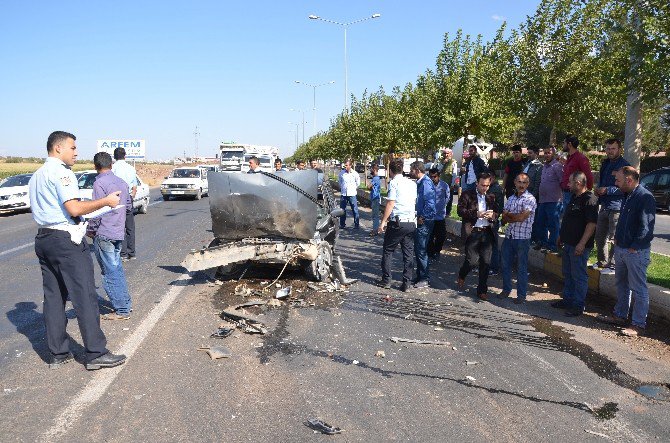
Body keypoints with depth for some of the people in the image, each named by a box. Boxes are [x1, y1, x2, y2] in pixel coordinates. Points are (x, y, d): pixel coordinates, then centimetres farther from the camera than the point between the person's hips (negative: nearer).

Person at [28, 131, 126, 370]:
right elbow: (74, 209, -20)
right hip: (65, 239, -10)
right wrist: (106, 201, -11)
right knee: (85, 295, -6)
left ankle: (58, 353, 17)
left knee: (53, 296, 11)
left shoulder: (36, 176, 19)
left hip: (43, 238, 10)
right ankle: (96, 353, -3)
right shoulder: (61, 172, -11)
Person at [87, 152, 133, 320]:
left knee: (111, 272, -2)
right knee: (117, 270, 18)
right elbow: (128, 204, 19)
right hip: (118, 232, 8)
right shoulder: (121, 182, 10)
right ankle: (125, 304, 24)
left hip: (104, 234, -8)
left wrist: (90, 230, -5)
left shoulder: (100, 183, -14)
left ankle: (121, 310, 2)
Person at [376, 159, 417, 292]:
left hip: (397, 222, -5)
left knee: (388, 251, 9)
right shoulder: (412, 183, 10)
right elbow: (415, 201, 12)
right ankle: (406, 284, 7)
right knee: (408, 253, 7)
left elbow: (390, 204, -13)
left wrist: (383, 222, -10)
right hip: (411, 222, 5)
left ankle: (386, 280, 12)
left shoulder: (394, 183, -8)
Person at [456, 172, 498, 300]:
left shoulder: (491, 197, 15)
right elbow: (461, 210, -8)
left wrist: (493, 215, -9)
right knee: (471, 260, -3)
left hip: (487, 233, 4)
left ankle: (482, 290, 15)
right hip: (473, 232, -4)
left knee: (486, 262, 4)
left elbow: (497, 212, 15)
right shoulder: (467, 195, 2)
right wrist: (477, 214, -18)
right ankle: (461, 276, 30)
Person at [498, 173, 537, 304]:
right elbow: (504, 219, 4)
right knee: (505, 264, 13)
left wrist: (508, 215, -2)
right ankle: (506, 289, 28)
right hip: (509, 236, 6)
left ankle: (521, 295, 13)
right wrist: (516, 218, -15)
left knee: (521, 267, 3)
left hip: (522, 238, -6)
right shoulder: (511, 198, 11)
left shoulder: (530, 199, -9)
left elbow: (521, 217, -19)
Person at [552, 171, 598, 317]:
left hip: (579, 246, -10)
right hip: (569, 243, 10)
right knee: (568, 274, 17)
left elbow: (592, 223, -23)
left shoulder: (589, 199, -17)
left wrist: (582, 244, -25)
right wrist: (562, 236, 24)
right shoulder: (574, 198, 14)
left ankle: (578, 306, 7)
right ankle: (567, 300, 28)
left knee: (579, 276, -1)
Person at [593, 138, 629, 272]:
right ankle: (602, 262, 29)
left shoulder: (624, 165, -10)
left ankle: (612, 265, 5)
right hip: (604, 206, 9)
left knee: (613, 238, -3)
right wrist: (598, 189, 6)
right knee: (600, 236, 15)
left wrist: (607, 190, -21)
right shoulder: (605, 164, 15)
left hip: (616, 207, -8)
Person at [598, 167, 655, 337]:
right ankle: (620, 316, 32)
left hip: (636, 252, -9)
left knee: (638, 289, -1)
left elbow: (646, 227, -20)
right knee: (622, 284, 18)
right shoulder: (627, 196, 12)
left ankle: (638, 325, 6)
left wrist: (634, 247, -17)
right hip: (621, 248, 9)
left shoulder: (645, 197, -16)